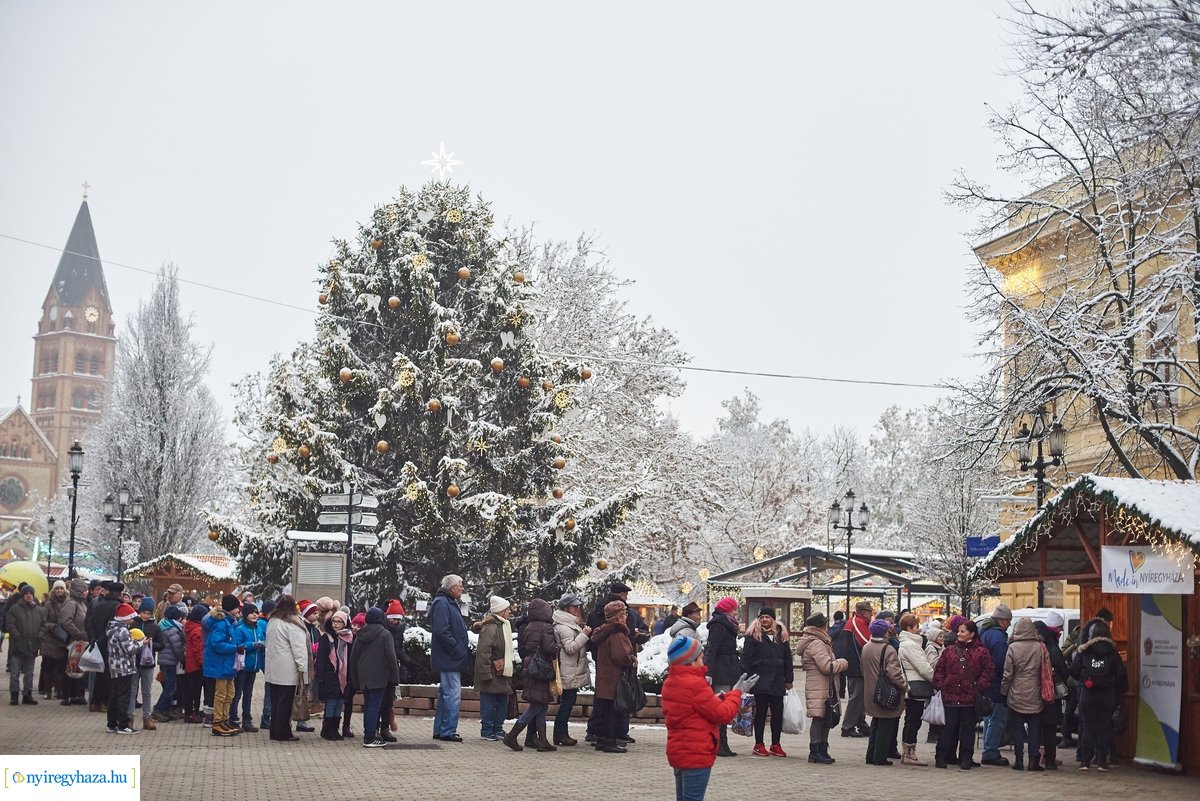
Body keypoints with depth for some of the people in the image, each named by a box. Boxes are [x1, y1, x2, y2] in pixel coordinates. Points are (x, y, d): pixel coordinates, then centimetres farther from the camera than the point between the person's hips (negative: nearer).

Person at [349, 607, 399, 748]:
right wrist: (395, 677, -6)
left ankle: (368, 735, 17)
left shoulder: (360, 635, 10)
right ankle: (370, 738, -9)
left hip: (364, 677, 6)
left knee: (367, 705, 14)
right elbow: (391, 657, -12)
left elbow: (353, 657, 13)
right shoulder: (385, 634, -8)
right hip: (379, 677, -6)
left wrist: (354, 678, 19)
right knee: (374, 706, -6)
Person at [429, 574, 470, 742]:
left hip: (450, 659, 11)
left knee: (446, 694, 14)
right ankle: (448, 731, -7)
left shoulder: (449, 603, 19)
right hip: (448, 659, -11)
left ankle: (439, 731, 20)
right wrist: (458, 651, -20)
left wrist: (463, 653, 16)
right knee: (453, 694, -10)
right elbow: (441, 631, -23)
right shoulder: (441, 603, -14)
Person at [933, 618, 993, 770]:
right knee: (949, 727, 4)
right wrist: (941, 685, -1)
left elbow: (987, 672, 0)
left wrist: (979, 687, -9)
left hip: (970, 698, -1)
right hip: (950, 696, 1)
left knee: (967, 728, 6)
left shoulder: (981, 652, 3)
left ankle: (966, 759, 12)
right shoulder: (949, 651, 9)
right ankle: (942, 757, 9)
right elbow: (939, 670, 10)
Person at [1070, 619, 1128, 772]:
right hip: (1107, 695, 0)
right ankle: (1102, 762, 4)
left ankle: (1085, 761, 3)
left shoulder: (1083, 651, -1)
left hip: (1087, 695, 0)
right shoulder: (1113, 653, 0)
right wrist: (1119, 693, 11)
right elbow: (1121, 675, -1)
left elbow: (1074, 670, -3)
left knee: (1087, 727, 5)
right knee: (1105, 727, 6)